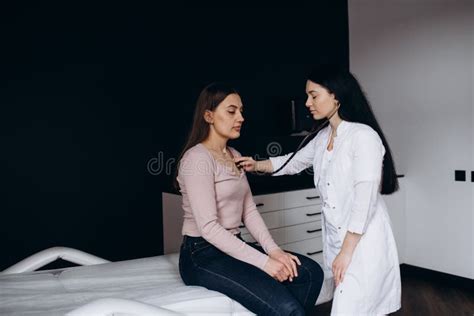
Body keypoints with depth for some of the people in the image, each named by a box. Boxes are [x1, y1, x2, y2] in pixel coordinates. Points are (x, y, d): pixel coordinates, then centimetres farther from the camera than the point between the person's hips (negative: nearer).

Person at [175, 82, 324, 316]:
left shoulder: (235, 156, 12)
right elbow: (209, 227, -22)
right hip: (203, 255, -8)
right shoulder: (197, 158, -15)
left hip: (233, 247, 8)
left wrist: (273, 250, -6)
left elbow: (249, 211, 9)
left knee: (311, 272, -8)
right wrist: (263, 262, -22)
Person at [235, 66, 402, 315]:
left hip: (363, 244, -7)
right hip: (337, 239, 7)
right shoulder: (323, 137, 9)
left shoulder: (364, 136, -16)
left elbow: (365, 199, -19)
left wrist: (347, 250, -18)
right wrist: (256, 165, 12)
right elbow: (295, 162, 25)